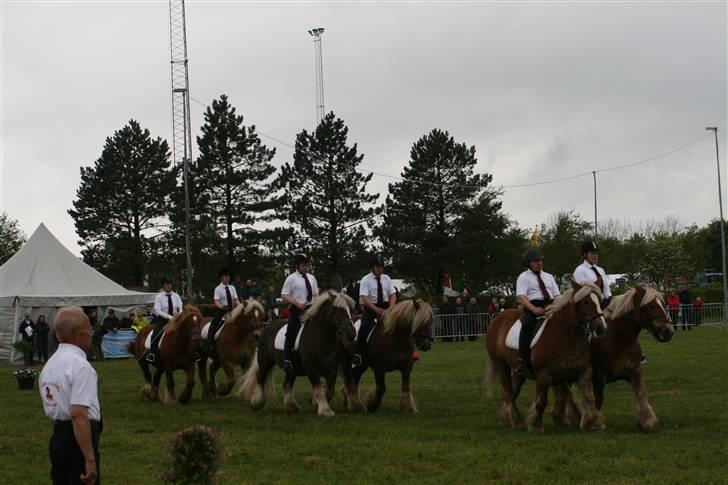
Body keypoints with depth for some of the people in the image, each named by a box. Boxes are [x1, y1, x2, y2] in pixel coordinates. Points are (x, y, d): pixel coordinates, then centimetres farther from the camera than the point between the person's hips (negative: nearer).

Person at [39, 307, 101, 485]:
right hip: (77, 440, -9)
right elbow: (79, 414, -24)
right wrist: (90, 460, -25)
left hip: (56, 437, 9)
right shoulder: (80, 366, -16)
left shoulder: (49, 365, 13)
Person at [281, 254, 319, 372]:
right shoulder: (291, 278, -2)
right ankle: (287, 359, -14)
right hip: (297, 309, -5)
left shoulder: (311, 278, 14)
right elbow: (284, 296, -7)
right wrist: (297, 303, -19)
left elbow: (316, 294, 22)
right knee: (292, 333, -16)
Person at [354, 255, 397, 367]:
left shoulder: (386, 279, 8)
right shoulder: (365, 280, -4)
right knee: (365, 326, -28)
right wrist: (376, 310, -29)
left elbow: (393, 295, 4)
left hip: (385, 307, 4)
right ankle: (359, 354, -23)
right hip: (370, 307, -4)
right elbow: (364, 298, -15)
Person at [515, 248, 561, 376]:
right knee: (527, 323, -35)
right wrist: (534, 309, -23)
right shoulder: (524, 277, 9)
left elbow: (557, 295, 20)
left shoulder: (548, 277, 26)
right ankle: (522, 360, -35)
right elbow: (521, 297, -6)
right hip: (533, 306, -5)